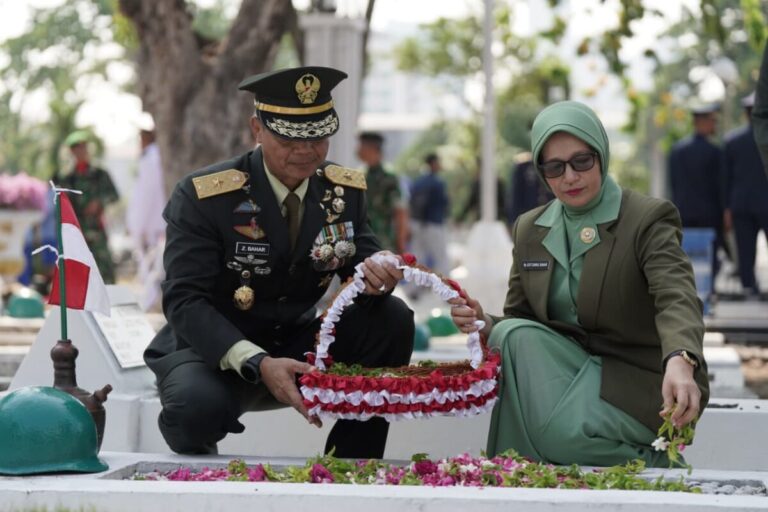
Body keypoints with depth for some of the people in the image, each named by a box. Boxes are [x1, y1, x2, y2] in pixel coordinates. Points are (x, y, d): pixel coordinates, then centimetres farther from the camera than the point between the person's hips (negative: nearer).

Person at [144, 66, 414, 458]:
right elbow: (185, 301, -22)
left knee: (392, 320, -18)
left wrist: (376, 277, -25)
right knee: (198, 405, -38)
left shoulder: (346, 190, -1)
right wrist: (257, 364, -37)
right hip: (214, 348, -5)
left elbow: (363, 262, 3)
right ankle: (200, 462, 1)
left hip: (297, 347, 5)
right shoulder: (201, 196, -17)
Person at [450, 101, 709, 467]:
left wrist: (680, 361, -46)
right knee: (513, 334, -25)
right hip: (568, 367, 5)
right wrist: (484, 324, -13)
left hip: (634, 377, -5)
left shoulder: (648, 220, -9)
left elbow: (678, 298, -25)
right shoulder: (528, 231, 9)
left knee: (562, 433, -33)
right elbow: (519, 318, 13)